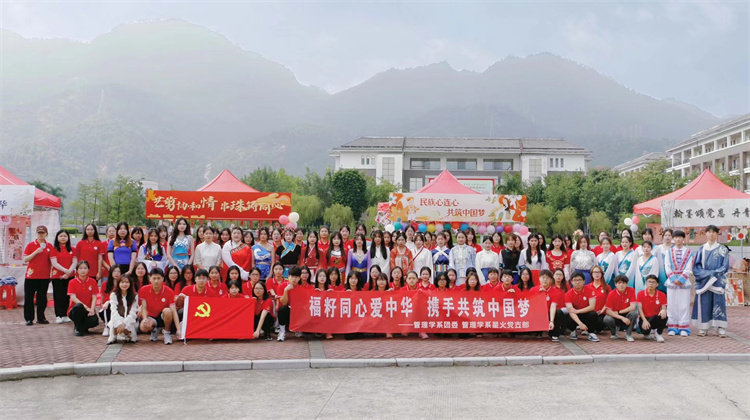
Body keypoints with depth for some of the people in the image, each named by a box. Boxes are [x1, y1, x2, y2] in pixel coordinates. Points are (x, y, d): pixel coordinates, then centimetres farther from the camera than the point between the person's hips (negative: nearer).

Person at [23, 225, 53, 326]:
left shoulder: (49, 246, 6)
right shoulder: (30, 245, 0)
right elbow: (25, 259, -5)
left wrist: (51, 272, 1)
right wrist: (36, 252, -17)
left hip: (45, 276, 2)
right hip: (31, 276, -1)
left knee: (42, 298, 7)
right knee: (29, 297, 1)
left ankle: (41, 317, 16)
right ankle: (29, 318, 8)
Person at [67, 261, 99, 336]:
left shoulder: (92, 281, 4)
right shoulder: (72, 282, 0)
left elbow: (94, 298, -1)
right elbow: (73, 298, -11)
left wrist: (92, 310, -19)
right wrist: (85, 306, -25)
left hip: (88, 310, 1)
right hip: (75, 310, -1)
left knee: (94, 321, -31)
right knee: (79, 306, -38)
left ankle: (83, 327, 6)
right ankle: (77, 328, -13)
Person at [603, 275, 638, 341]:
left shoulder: (631, 291, -12)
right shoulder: (611, 294, -14)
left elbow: (633, 307, -19)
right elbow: (608, 311, -18)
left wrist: (618, 312, -16)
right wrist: (622, 318, -28)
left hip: (627, 316, 1)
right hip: (616, 317, -1)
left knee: (634, 313, -31)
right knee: (607, 319, -33)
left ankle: (628, 334, -8)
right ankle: (614, 333, 4)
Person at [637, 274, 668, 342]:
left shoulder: (662, 295, 0)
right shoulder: (640, 294, -4)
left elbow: (664, 308, -6)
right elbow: (640, 308, -9)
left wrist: (663, 311, -33)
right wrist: (644, 320, -22)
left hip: (656, 318, 2)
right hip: (644, 318, -1)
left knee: (664, 316, -33)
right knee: (645, 330, -34)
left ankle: (658, 334, -6)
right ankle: (647, 332, 10)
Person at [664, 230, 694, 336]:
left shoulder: (688, 252, 6)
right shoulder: (669, 252, 9)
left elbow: (688, 269, 0)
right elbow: (667, 267, 2)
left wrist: (681, 279, -12)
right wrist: (674, 279, -10)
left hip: (684, 281, -1)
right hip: (671, 281, 1)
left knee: (684, 305, -2)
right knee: (672, 305, 0)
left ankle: (683, 328, 2)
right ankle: (672, 327, 4)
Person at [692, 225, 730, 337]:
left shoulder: (722, 249, 5)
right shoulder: (701, 249, 9)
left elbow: (725, 266, 0)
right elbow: (696, 266, 6)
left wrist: (713, 273, -11)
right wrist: (706, 274, -9)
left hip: (718, 281, -1)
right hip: (703, 281, 1)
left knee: (719, 303, -7)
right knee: (704, 304, -1)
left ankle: (721, 328, -5)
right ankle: (703, 328, 4)